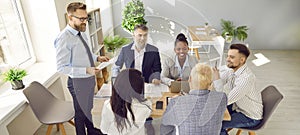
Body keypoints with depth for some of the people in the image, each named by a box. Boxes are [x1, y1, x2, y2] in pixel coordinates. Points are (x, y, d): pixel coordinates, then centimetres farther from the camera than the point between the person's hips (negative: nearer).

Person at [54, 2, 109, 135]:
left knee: (88, 107, 27)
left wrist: (97, 58, -2)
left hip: (89, 78, 8)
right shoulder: (64, 38, -24)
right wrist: (86, 70, -30)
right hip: (78, 82, -8)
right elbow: (61, 68, -24)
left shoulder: (81, 32, 0)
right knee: (81, 112, 15)